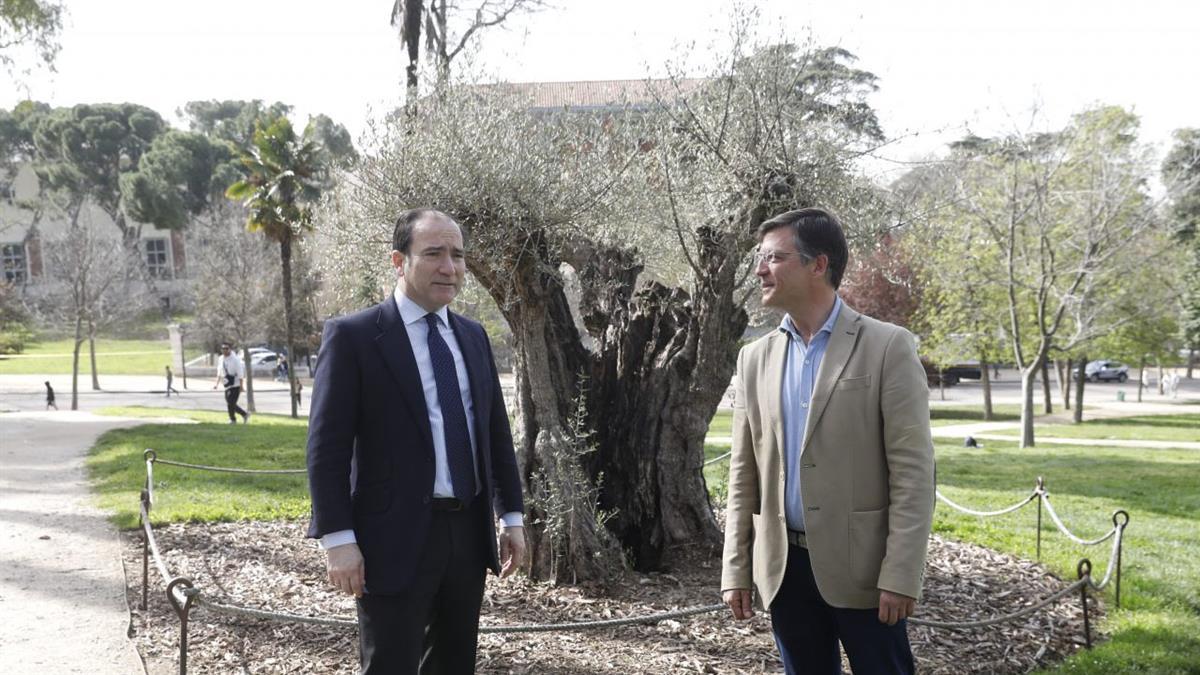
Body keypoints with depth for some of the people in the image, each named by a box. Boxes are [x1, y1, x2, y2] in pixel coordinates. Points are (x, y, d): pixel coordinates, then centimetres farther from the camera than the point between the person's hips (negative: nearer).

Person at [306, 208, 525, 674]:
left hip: (469, 533, 6)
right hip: (396, 538, -6)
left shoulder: (473, 336, 11)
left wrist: (511, 515, 12)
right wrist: (338, 539, -15)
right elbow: (327, 447, -10)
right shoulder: (353, 335, -7)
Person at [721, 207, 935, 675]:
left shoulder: (887, 347, -7)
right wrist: (736, 569, 5)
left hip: (861, 565, -4)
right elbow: (744, 474, 9)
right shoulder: (755, 359, 7)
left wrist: (901, 575, -14)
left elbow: (912, 470, -10)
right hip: (784, 567, 5)